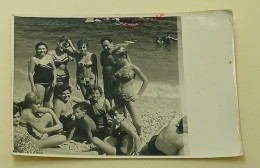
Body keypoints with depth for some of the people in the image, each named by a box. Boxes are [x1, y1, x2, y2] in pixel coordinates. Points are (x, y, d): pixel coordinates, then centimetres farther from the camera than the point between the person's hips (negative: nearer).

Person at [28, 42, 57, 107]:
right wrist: (33, 86, -11)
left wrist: (54, 79, 2)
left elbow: (54, 69, 15)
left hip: (50, 83, 4)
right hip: (39, 83, -4)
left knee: (47, 100, 16)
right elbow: (30, 73, -6)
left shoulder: (49, 57, 6)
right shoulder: (34, 59, -6)